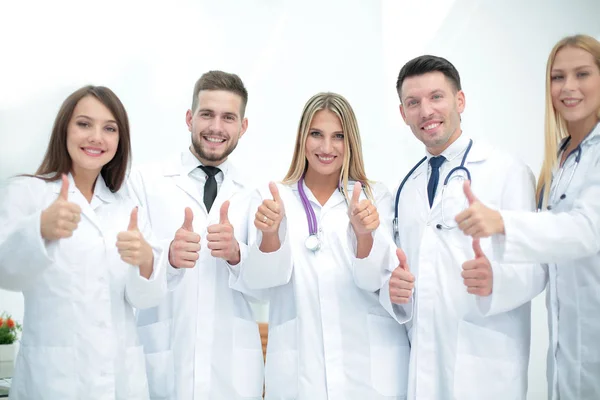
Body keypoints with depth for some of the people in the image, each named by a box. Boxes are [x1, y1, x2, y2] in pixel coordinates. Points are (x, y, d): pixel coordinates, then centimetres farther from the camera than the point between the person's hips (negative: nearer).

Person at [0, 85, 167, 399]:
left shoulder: (128, 205, 9)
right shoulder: (27, 190, 0)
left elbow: (145, 297, 0)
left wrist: (146, 261, -21)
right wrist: (40, 229, -34)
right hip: (53, 374, -3)